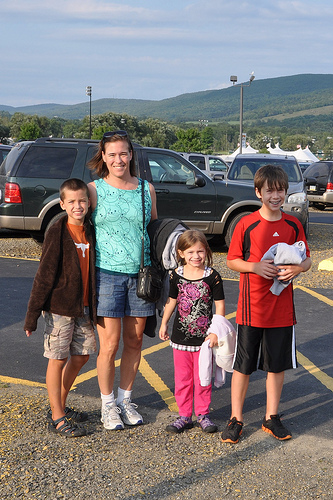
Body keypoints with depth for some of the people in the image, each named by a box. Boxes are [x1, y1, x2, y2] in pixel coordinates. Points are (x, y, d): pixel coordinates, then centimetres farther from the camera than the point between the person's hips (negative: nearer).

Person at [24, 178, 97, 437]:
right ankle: (57, 417, 11)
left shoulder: (91, 231, 6)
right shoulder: (57, 233, -11)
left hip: (84, 307, 6)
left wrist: (93, 306, 17)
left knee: (81, 355, 13)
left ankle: (60, 405, 30)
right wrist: (33, 313, -13)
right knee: (58, 358, 1)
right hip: (60, 306, -6)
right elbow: (45, 275, -12)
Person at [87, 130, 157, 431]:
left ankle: (125, 399, 25)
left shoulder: (146, 189, 9)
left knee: (134, 342, 8)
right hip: (106, 273, -3)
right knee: (110, 344, -2)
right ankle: (108, 405, 15)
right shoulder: (94, 190, 1)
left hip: (140, 273, 3)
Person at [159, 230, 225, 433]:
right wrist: (164, 323, 17)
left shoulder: (213, 276, -9)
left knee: (202, 377, 6)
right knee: (182, 377, 9)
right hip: (181, 336, 3)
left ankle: (203, 414, 22)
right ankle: (184, 415, 20)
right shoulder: (176, 275, -1)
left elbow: (220, 305, -5)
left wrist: (216, 332, -10)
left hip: (204, 336, -2)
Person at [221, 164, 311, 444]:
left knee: (277, 365, 12)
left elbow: (307, 260, 9)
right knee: (243, 365, 6)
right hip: (251, 309, -3)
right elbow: (232, 260, -1)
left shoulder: (293, 225, 3)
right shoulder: (246, 224, -5)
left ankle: (271, 418, 27)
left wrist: (297, 268, -13)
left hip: (282, 309, 3)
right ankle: (236, 419, 19)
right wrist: (255, 267, -19)